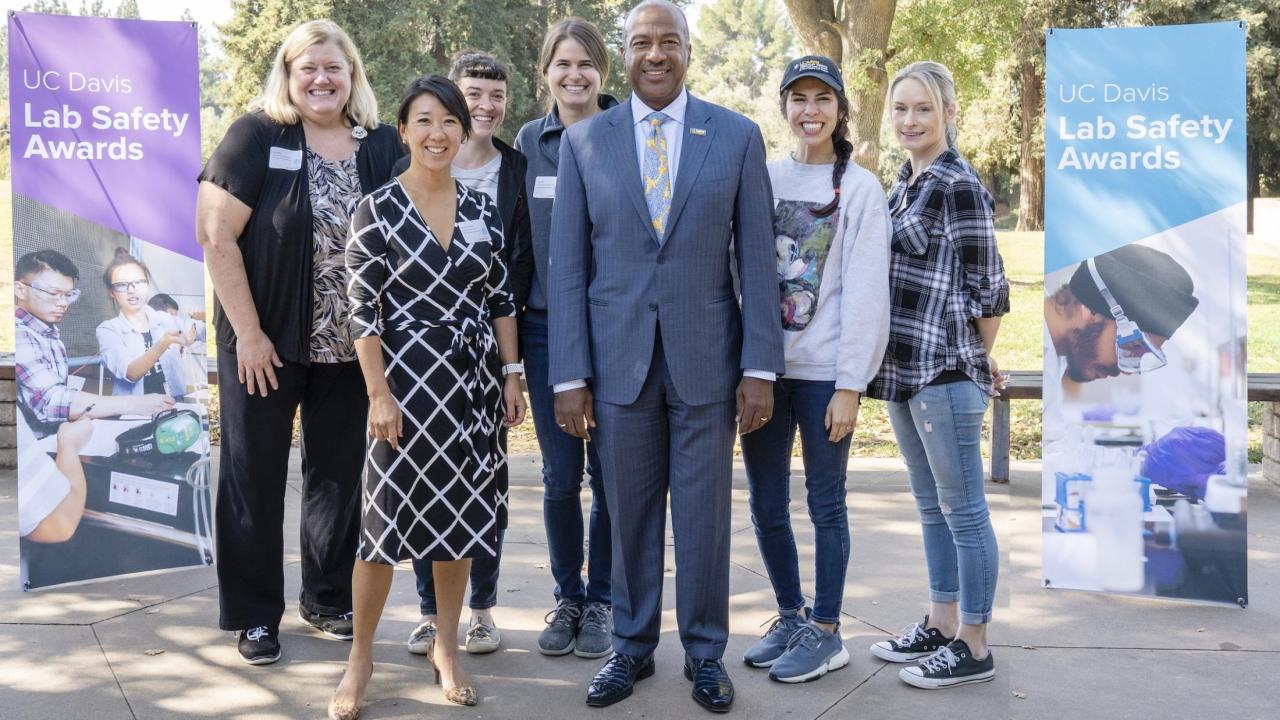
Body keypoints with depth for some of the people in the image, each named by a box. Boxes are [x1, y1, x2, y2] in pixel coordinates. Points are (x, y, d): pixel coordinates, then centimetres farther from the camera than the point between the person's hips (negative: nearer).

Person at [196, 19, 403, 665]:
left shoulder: (383, 147, 2)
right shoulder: (255, 136, -7)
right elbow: (218, 236, -10)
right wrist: (249, 333, -13)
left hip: (347, 346, 3)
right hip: (265, 343, -3)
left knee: (339, 475, 13)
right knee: (255, 478, 6)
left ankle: (328, 599, 30)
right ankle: (255, 614, 20)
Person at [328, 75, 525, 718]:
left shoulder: (483, 208, 6)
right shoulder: (377, 208, -6)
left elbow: (502, 299, 9)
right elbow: (362, 310, -8)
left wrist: (512, 376, 5)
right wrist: (379, 394, -13)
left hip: (473, 381, 4)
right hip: (405, 380, -4)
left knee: (459, 517, 11)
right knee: (385, 518, 0)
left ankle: (446, 647, 26)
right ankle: (360, 658, 16)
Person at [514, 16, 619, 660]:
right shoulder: (530, 141, 7)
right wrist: (510, 319, 8)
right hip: (546, 325, 2)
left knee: (608, 472, 4)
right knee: (560, 475, 5)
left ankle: (602, 601, 20)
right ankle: (567, 598, 22)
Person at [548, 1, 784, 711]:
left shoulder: (738, 136, 2)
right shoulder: (583, 141, 4)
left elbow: (756, 259, 1)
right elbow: (567, 267, 2)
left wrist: (760, 366, -5)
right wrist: (569, 377, -3)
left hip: (705, 357, 0)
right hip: (617, 358, 1)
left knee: (705, 516, 7)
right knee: (629, 513, 10)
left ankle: (704, 652, 24)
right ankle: (632, 645, 27)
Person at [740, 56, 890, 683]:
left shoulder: (860, 188, -1)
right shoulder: (763, 179, 9)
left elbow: (865, 293, -6)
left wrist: (849, 385, -11)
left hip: (824, 370, -4)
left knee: (825, 503, 4)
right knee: (765, 505, 9)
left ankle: (825, 633, 18)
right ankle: (790, 617, 27)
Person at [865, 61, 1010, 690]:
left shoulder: (959, 186, -12)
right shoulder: (904, 183, 14)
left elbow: (986, 287, -12)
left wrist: (981, 359, -2)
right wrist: (894, 358, 17)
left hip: (945, 372, -9)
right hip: (903, 370, 9)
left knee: (962, 512, 1)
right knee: (931, 508, 17)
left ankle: (972, 648, 11)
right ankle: (941, 626, 29)